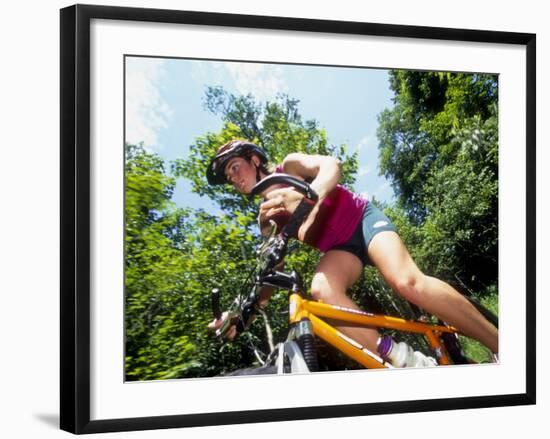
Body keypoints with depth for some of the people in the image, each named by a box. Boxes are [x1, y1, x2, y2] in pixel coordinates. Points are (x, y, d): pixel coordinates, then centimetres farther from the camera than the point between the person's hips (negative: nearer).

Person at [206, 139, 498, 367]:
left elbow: (331, 166, -20)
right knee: (322, 289, -32)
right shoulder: (266, 217, 13)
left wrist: (305, 196, -43)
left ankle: (502, 347, -28)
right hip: (338, 247, 4)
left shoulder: (290, 166, 1)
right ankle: (406, 362, -40)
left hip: (361, 220, -4)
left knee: (406, 281, -33)